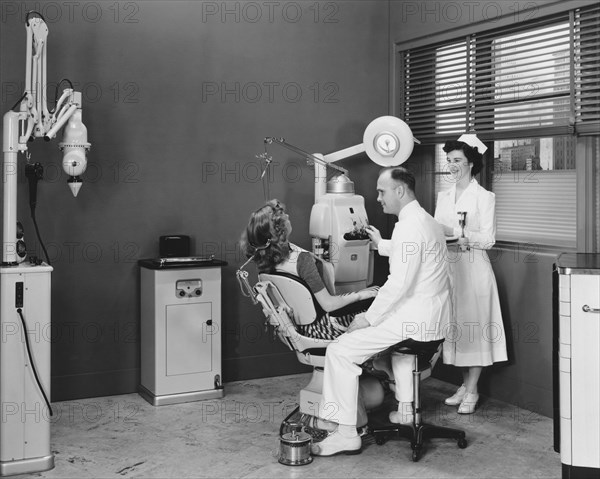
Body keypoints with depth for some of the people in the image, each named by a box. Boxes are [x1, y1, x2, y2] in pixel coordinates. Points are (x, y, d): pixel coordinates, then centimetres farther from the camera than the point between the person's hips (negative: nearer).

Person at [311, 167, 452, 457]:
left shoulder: (409, 226, -17)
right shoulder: (426, 219, 15)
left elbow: (399, 283, -23)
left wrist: (369, 318, -16)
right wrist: (382, 244, 36)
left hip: (416, 317, -11)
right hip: (435, 315, 11)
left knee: (340, 351, -11)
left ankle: (346, 435, -7)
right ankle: (405, 409, 39)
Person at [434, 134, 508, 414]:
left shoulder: (484, 197, -4)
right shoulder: (443, 197, 13)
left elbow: (488, 239, -10)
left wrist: (456, 232, -20)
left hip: (473, 268, -5)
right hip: (448, 267, 6)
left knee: (474, 326, -1)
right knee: (455, 327, 8)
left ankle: (471, 391, 8)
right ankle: (465, 385, 21)